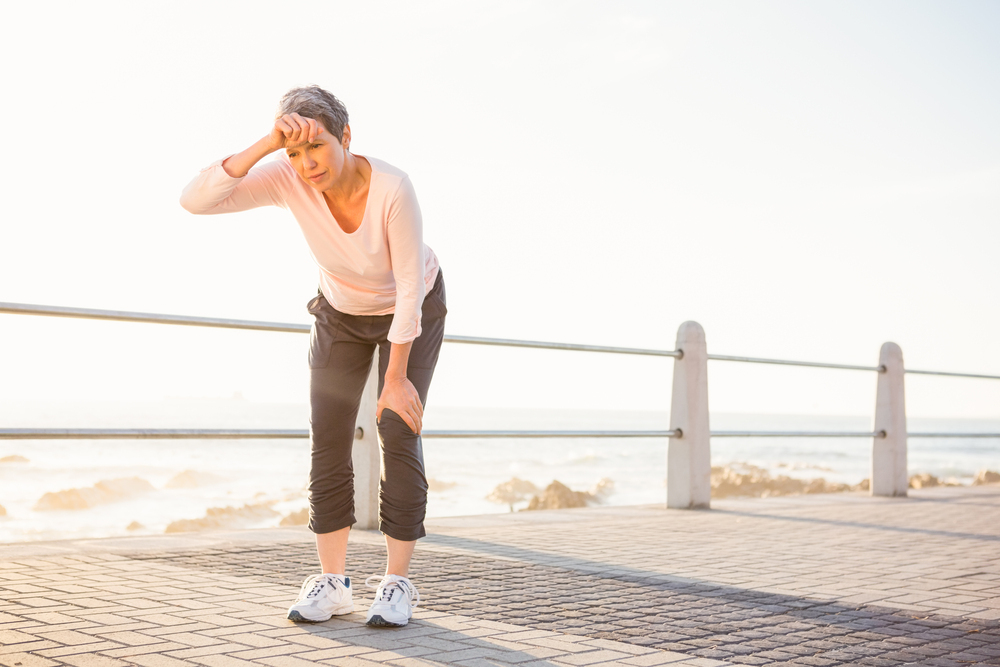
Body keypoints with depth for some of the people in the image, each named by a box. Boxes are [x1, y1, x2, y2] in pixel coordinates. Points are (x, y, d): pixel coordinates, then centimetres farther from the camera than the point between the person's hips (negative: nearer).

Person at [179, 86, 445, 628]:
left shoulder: (392, 188, -36)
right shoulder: (287, 178, -27)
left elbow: (410, 287, -27)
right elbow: (194, 200, -37)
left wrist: (396, 379, -23)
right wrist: (265, 144, -45)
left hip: (411, 310, -3)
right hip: (340, 310, 3)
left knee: (399, 432, -14)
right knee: (328, 437, -6)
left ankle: (397, 582, -4)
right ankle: (332, 582, 1)